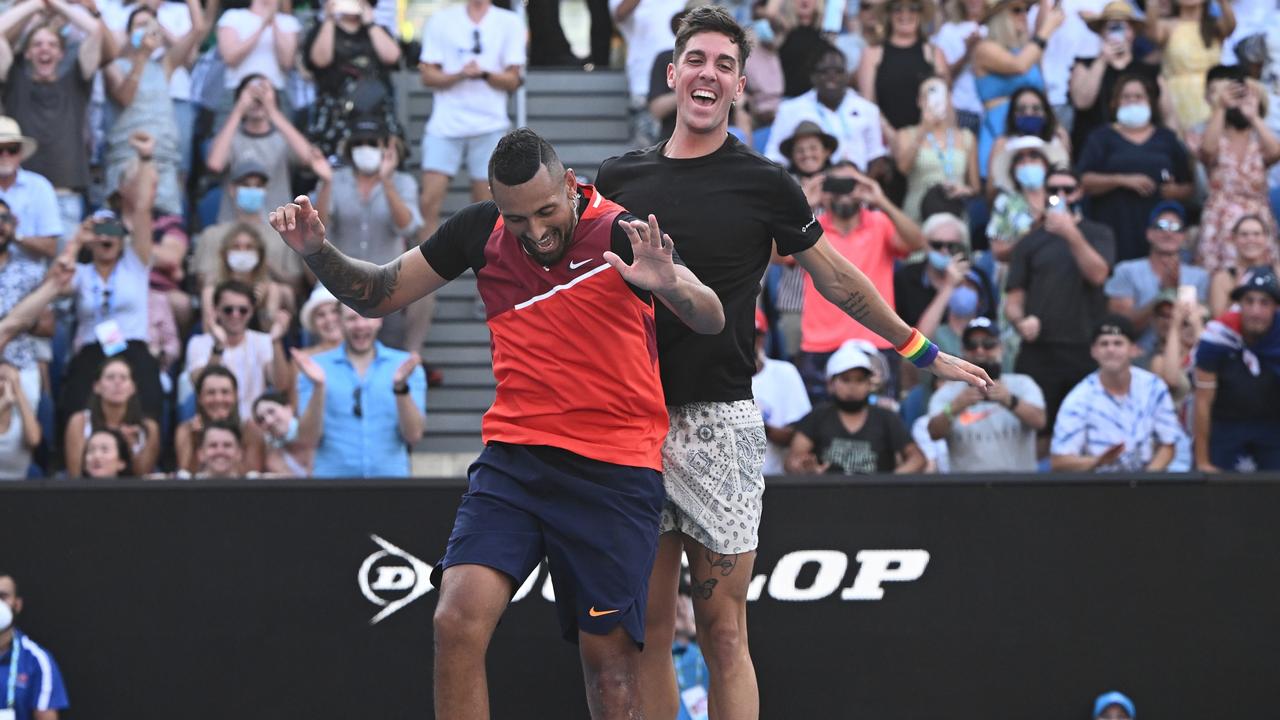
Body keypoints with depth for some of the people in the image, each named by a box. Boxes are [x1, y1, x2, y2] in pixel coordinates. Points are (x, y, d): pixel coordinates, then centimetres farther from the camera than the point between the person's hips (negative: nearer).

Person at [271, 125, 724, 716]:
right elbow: (378, 293, 14)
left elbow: (712, 320, -19)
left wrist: (667, 285, -41)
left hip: (615, 470, -3)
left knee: (608, 656, -2)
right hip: (512, 460, 3)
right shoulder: (481, 231, 2)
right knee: (458, 619, -17)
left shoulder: (621, 235, -10)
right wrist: (317, 250, -4)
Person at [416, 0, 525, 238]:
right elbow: (428, 76, 2)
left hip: (490, 127, 0)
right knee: (429, 202, -9)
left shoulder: (509, 23, 6)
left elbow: (513, 80, 2)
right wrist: (460, 75, -17)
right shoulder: (441, 20, 6)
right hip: (444, 126, 0)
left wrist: (484, 74, -17)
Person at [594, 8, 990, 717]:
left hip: (718, 421, -3)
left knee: (723, 632, -6)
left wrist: (922, 351, 17)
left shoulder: (764, 184, 2)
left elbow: (838, 280, 12)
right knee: (647, 631, 3)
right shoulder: (618, 177, 10)